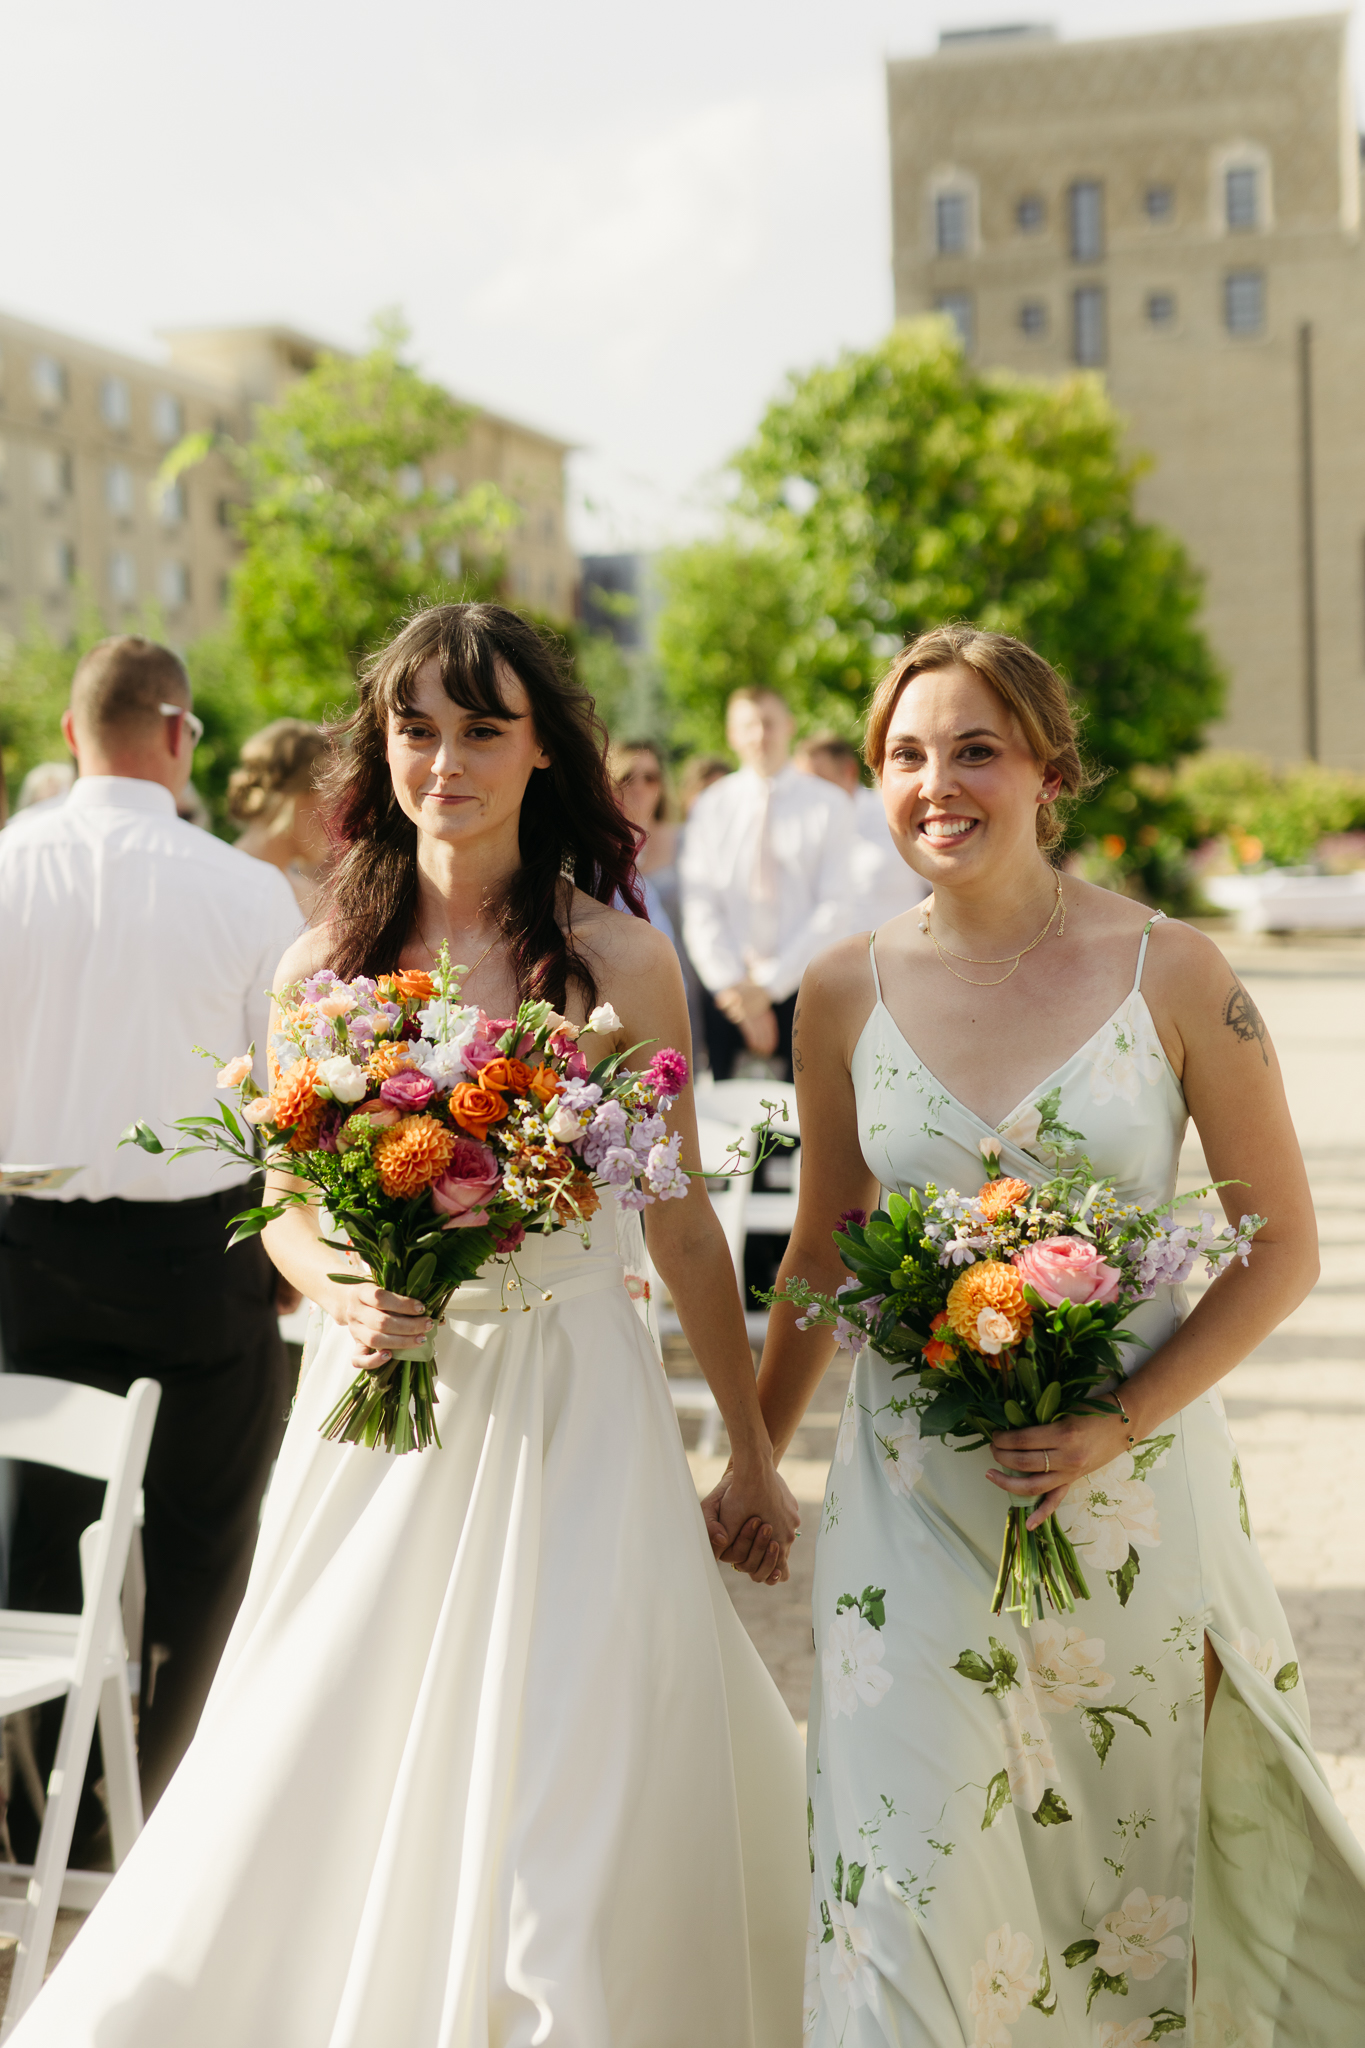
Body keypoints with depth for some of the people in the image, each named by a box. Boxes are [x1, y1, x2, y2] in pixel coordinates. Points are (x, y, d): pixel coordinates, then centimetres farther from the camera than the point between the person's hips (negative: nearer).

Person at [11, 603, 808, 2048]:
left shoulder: (621, 962, -5)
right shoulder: (323, 964, 1)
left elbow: (681, 1224, 1)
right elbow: (287, 1208, 10)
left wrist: (753, 1454, 7)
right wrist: (341, 1290, -13)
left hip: (568, 1416, -2)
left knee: (563, 1804, 1)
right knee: (319, 1801, 9)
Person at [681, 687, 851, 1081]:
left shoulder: (830, 805, 3)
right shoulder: (710, 808, 8)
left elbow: (835, 907, -3)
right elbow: (700, 908, 2)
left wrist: (770, 983, -9)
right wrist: (734, 986, -9)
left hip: (802, 988, -1)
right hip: (726, 991, 1)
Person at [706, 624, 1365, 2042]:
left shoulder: (1171, 975, -9)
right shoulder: (846, 992, -1)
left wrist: (1120, 1426, -15)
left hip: (1134, 1480, -1)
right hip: (915, 1489, 1)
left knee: (1131, 1841, 16)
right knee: (907, 1860, 0)